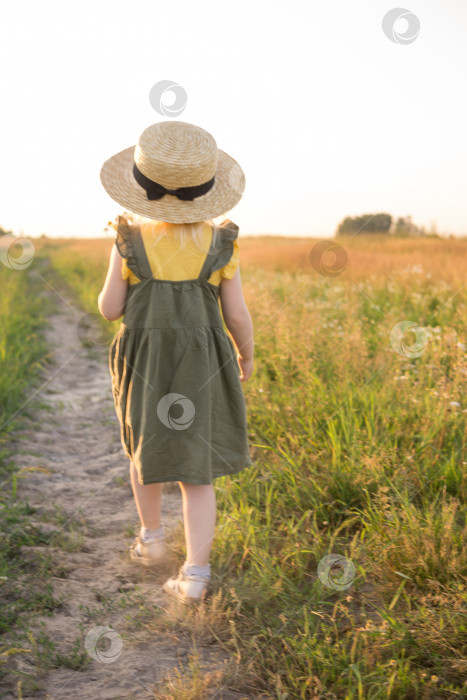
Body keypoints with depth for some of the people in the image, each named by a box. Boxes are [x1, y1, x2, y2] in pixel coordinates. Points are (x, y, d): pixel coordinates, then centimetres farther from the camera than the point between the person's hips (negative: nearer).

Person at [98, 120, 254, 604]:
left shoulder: (129, 241, -9)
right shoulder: (221, 244, -8)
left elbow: (109, 309, -4)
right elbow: (237, 315, -5)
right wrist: (247, 356, 14)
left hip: (143, 361, 0)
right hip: (202, 366, 0)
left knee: (145, 446, 25)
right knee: (196, 470, 6)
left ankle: (151, 538, 36)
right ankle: (195, 574, -1)